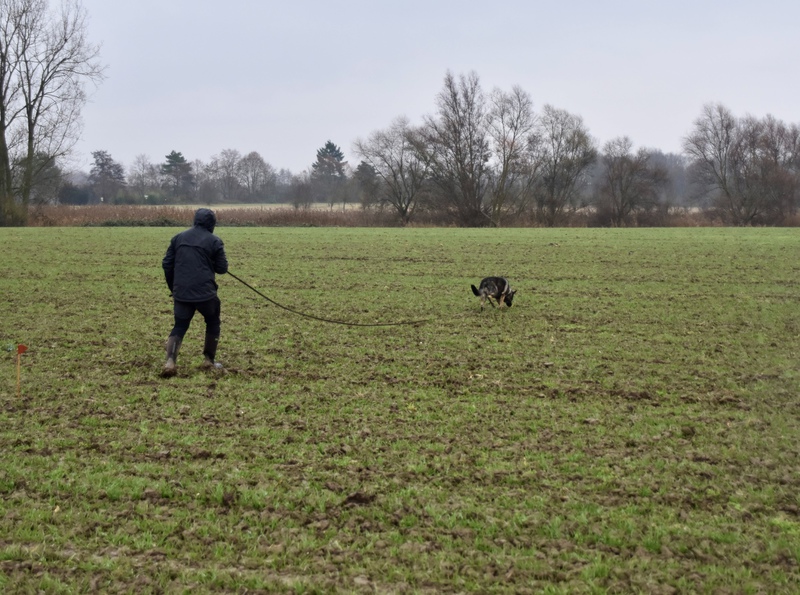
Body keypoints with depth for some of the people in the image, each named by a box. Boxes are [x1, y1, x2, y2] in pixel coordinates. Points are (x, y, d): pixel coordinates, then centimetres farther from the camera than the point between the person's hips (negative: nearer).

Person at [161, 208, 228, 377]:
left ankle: (170, 361, -13)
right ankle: (209, 361, 20)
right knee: (213, 323, 20)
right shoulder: (214, 241, -2)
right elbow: (222, 268, 0)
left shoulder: (178, 238, 10)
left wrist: (173, 288, 20)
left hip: (181, 293, 3)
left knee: (179, 327, 9)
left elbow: (167, 264, 10)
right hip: (205, 293, -3)